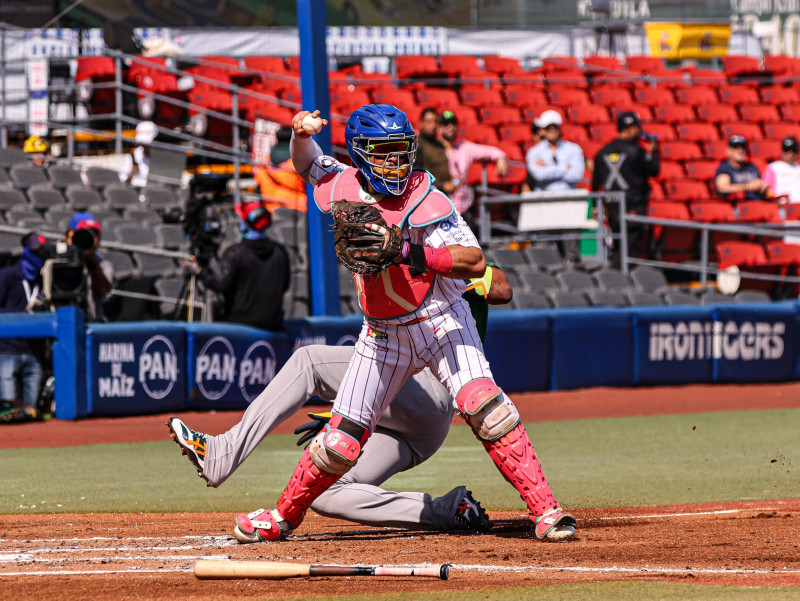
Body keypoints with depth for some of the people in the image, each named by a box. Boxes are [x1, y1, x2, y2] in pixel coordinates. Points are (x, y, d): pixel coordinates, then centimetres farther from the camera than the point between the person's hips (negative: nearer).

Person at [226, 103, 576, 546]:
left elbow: (475, 262, -28)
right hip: (382, 334, 4)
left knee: (483, 405, -26)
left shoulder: (426, 202, -18)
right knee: (340, 443, 4)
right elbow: (307, 164, 20)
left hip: (441, 323, -4)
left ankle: (545, 511, -24)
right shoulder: (344, 186, -2)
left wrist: (409, 251, -39)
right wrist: (301, 134, -2)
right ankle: (284, 516, 26)